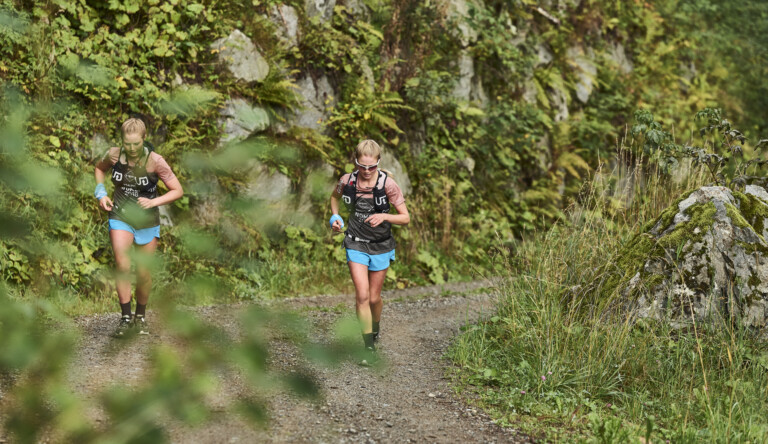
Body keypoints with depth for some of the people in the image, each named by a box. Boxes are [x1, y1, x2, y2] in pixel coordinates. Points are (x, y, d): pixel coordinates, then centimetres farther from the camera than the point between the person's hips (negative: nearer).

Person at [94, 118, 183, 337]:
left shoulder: (155, 161, -17)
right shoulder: (114, 155, -10)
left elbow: (178, 190, -12)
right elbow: (99, 168, 14)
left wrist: (154, 202, -26)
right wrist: (101, 193, -1)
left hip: (147, 221, -1)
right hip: (120, 217, 1)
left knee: (144, 273, 7)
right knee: (122, 265, -19)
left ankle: (141, 317, 29)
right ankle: (125, 317, -10)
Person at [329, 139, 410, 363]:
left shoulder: (387, 183, -15)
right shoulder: (347, 181, -8)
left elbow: (406, 218, -13)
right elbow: (335, 196, 17)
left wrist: (384, 216, -29)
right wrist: (335, 216, 0)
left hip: (381, 246, -1)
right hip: (356, 244, 1)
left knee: (374, 298, 10)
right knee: (362, 295, -12)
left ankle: (375, 328, 42)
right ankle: (368, 346, -4)